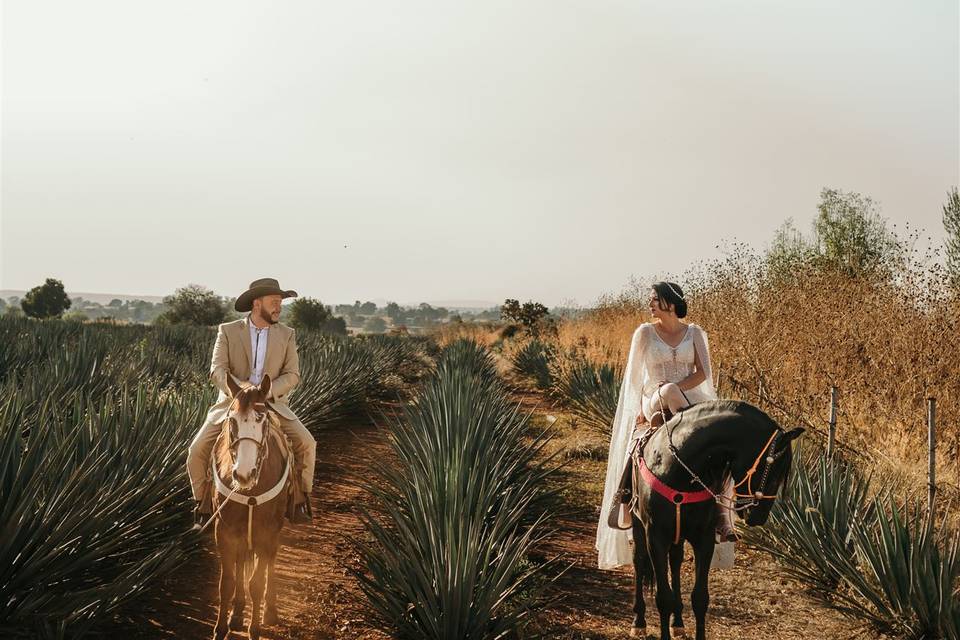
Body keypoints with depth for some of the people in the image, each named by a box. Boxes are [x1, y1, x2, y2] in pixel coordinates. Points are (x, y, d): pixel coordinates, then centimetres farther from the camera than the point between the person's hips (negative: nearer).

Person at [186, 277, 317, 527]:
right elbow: (217, 370, -13)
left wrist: (266, 392, -23)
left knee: (306, 444, -20)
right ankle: (204, 507, 4)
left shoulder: (287, 335, 1)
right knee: (198, 450, -17)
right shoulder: (227, 331, -3)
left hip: (272, 404, 1)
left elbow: (292, 375, -5)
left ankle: (299, 502, -1)